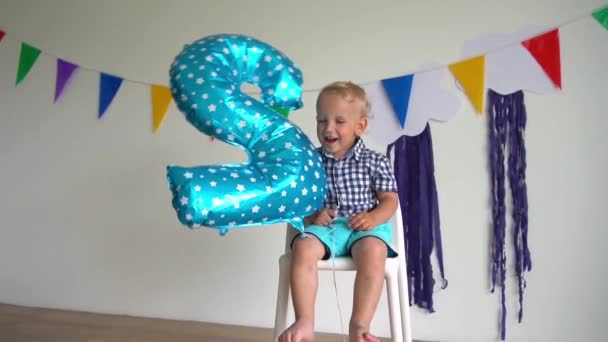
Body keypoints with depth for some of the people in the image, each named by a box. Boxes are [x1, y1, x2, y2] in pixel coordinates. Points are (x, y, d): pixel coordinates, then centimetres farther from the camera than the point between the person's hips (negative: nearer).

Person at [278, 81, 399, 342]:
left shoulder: (374, 161, 5)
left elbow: (389, 199, 5)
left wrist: (374, 217, -17)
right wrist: (312, 215, -13)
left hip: (364, 227, -1)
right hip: (324, 226, 1)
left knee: (373, 252, -34)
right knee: (303, 248, -31)